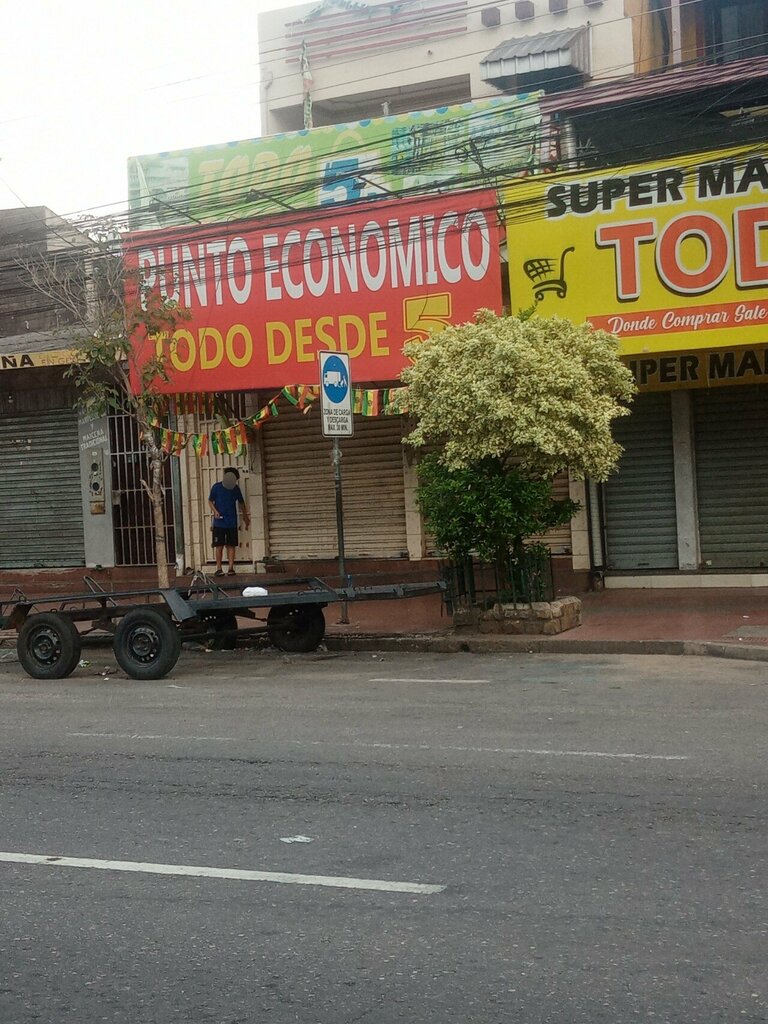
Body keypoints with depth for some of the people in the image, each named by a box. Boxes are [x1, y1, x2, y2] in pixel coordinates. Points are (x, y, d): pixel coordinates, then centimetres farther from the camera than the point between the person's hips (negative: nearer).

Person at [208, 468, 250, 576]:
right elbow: (210, 501, 4)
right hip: (219, 522, -2)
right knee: (219, 546, -2)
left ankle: (231, 568, 3)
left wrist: (245, 516, 26)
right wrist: (215, 511, -13)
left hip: (232, 522, 2)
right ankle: (219, 569, 3)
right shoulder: (217, 487, -3)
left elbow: (241, 502, 18)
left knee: (231, 546, 1)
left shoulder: (236, 488, 5)